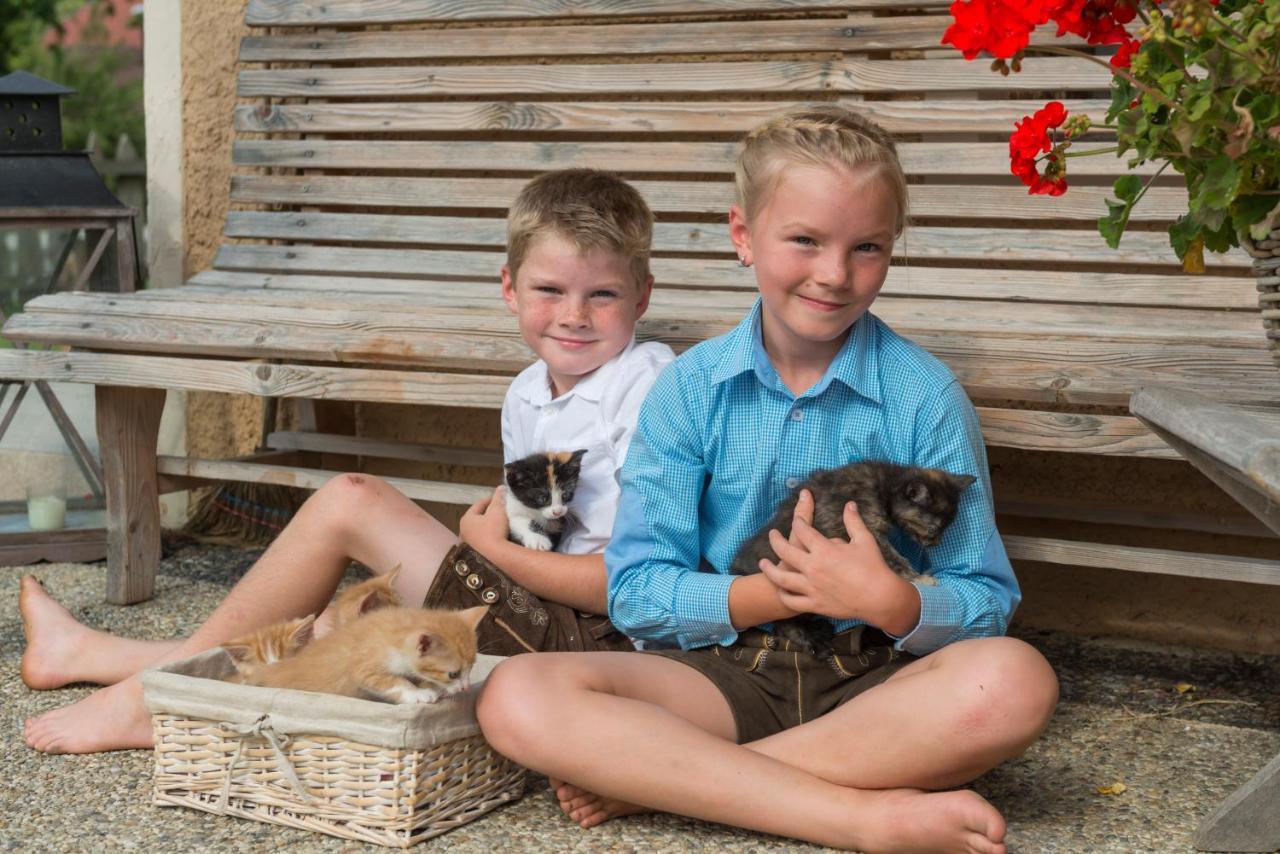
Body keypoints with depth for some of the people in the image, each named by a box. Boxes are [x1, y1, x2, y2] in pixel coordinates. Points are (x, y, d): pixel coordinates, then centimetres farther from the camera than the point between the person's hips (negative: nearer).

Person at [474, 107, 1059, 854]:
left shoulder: (925, 394, -2)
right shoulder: (691, 388, 2)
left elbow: (986, 609, -2)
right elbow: (636, 593, -1)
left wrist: (889, 602, -23)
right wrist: (776, 593, -16)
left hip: (876, 679, 0)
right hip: (726, 674, 1)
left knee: (1013, 682, -33)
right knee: (517, 697, -24)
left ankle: (658, 777, -23)